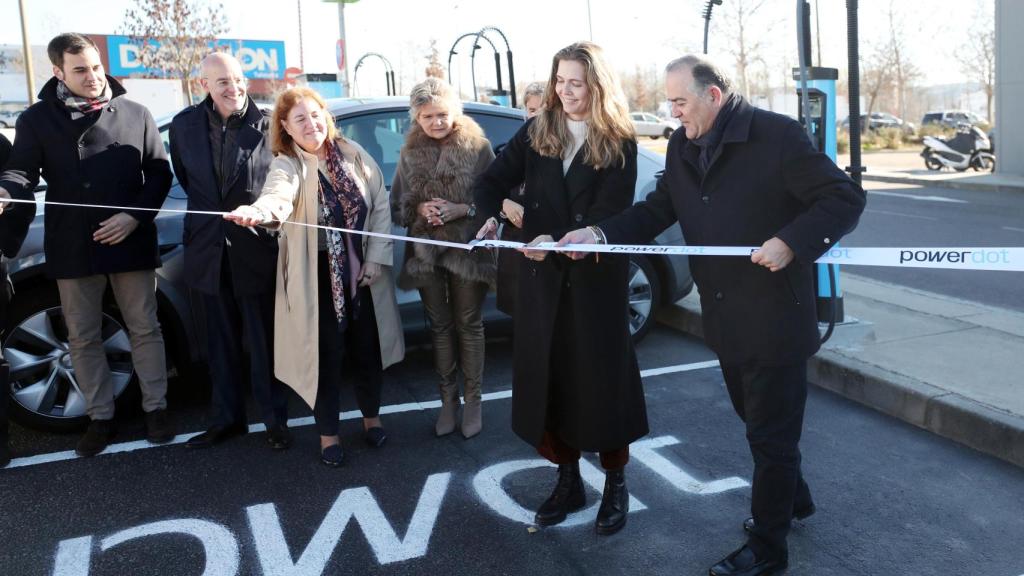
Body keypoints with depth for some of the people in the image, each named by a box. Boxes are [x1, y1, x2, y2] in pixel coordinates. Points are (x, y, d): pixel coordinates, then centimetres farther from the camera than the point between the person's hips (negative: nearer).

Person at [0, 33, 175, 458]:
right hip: (73, 247, 1)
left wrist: (135, 216, -11)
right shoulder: (37, 119, 3)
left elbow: (159, 173, 3)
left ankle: (155, 408, 21)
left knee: (144, 328, 7)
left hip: (130, 242, -1)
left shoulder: (135, 114, 3)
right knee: (83, 338, 9)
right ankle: (101, 418, 22)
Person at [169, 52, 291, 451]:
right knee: (222, 343, 15)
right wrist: (210, 213, 14)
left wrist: (262, 211, -8)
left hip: (256, 250, -4)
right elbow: (185, 178, 15)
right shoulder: (185, 126, 2)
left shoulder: (268, 125, -9)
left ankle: (275, 420, 21)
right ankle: (227, 418, 30)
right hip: (209, 250, 4)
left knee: (263, 343, 7)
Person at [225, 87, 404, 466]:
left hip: (362, 270, 3)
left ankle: (371, 417, 36)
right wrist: (257, 211, -56)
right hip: (317, 275, -3)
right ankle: (328, 434, 22)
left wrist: (376, 258, -4)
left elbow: (381, 205, 3)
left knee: (367, 347, 13)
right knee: (327, 353, 4)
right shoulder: (287, 165, -10)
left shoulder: (354, 155, 1)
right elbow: (278, 196, -33)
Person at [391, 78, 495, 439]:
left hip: (468, 249, -3)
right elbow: (396, 204, 8)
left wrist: (462, 210, -20)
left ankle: (473, 400, 19)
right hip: (425, 252, 4)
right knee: (440, 326, 12)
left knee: (469, 325, 7)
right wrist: (419, 209, -11)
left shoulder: (478, 148, -8)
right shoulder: (410, 152, 4)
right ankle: (448, 399, 24)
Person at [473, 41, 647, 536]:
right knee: (547, 378, 9)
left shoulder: (619, 144, -4)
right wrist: (490, 217, -17)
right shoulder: (536, 132, 6)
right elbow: (493, 180, 5)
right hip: (541, 277, 4)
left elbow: (610, 213, -13)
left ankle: (615, 485, 22)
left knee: (601, 378, 5)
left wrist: (558, 239, -29)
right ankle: (568, 480, 26)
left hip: (596, 278, -3)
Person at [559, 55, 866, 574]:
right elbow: (657, 211, 6)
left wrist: (789, 242, -27)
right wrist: (599, 234, -9)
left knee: (771, 432, 6)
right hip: (726, 317, 7)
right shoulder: (682, 146, 5)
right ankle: (793, 497, 47)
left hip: (774, 318, -7)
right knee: (757, 419, 22)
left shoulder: (777, 135, -16)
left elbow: (846, 199, -15)